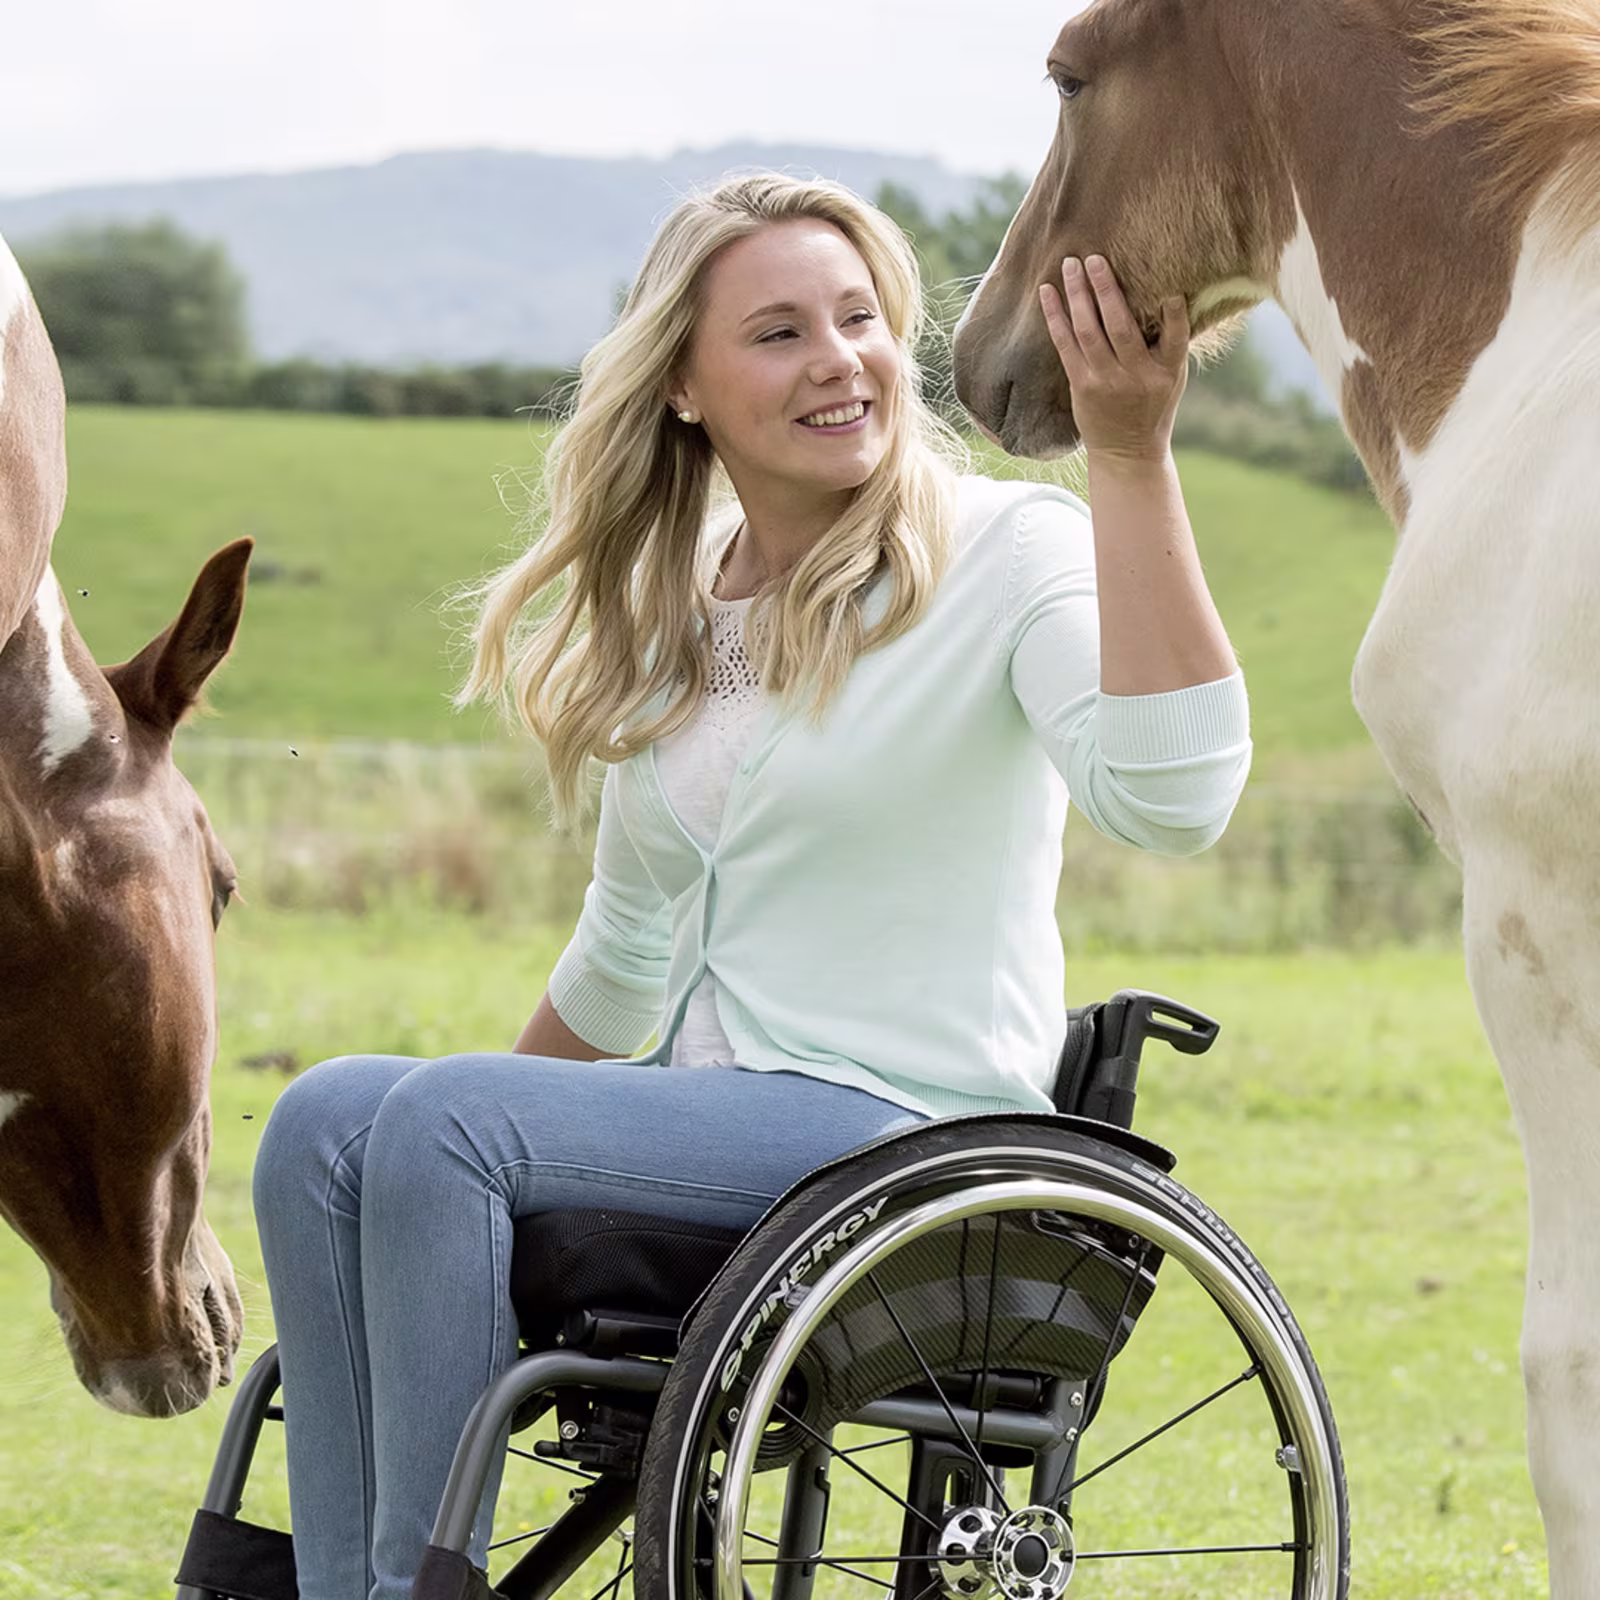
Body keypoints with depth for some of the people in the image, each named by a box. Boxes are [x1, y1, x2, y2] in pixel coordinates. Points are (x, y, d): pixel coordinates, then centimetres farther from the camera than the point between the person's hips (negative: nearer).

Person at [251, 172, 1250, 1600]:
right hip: (703, 1111, 7)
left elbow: (1169, 797, -27)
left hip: (907, 1133, -7)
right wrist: (479, 1142, 27)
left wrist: (1134, 458, -31)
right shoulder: (665, 614, 14)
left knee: (442, 1116, -24)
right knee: (328, 1122, -16)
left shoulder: (1008, 556, -6)